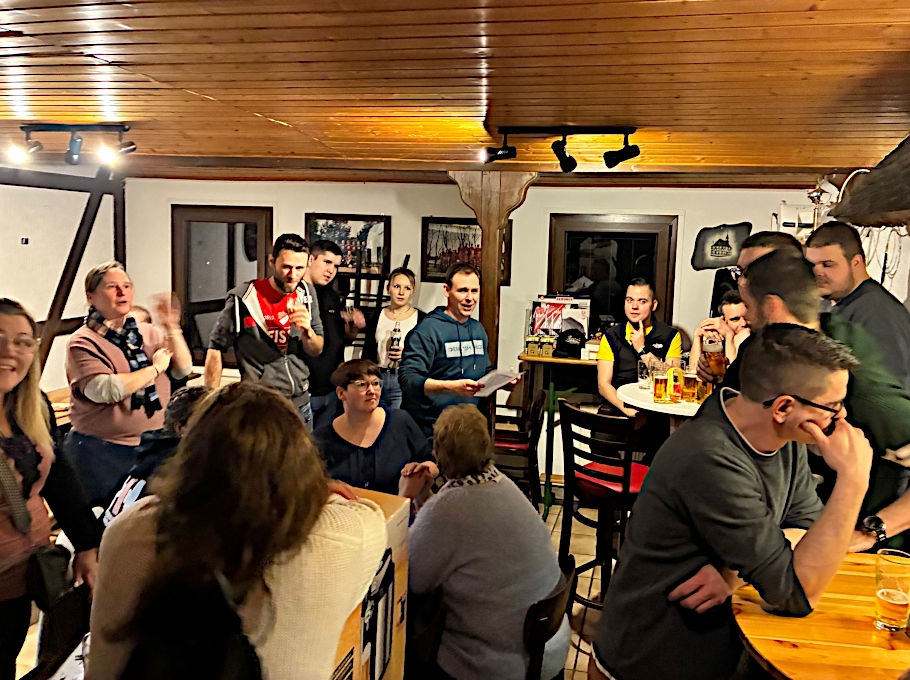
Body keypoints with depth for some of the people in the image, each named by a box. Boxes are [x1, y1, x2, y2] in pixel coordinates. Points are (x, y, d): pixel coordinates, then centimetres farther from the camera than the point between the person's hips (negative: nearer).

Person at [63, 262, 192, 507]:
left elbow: (183, 369, 2)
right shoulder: (83, 343, -8)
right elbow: (105, 390, -23)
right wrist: (156, 367, -14)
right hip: (103, 454, -4)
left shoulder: (148, 333, 8)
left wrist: (172, 329, -10)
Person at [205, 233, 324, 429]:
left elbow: (316, 350, 5)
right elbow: (215, 348, -5)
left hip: (301, 405, 5)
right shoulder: (243, 298, -14)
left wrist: (307, 331, -18)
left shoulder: (306, 293, 0)